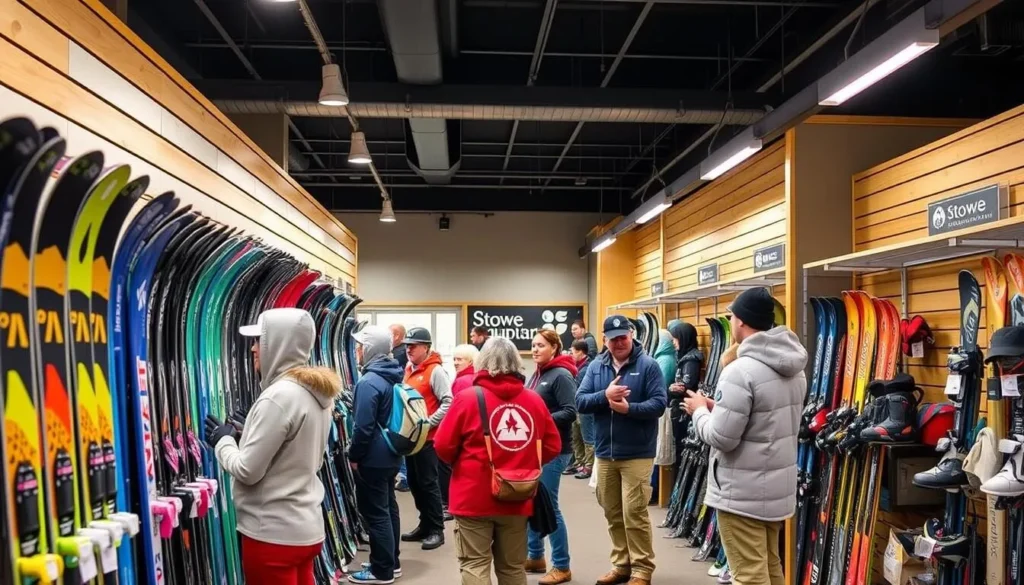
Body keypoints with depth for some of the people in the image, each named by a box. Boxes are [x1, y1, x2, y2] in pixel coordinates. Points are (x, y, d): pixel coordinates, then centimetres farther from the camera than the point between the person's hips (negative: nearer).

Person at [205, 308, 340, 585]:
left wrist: (223, 441, 0)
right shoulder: (317, 393, 5)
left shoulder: (278, 398, -21)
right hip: (305, 527, 8)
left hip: (274, 533, -8)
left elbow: (247, 471, -17)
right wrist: (242, 437, 10)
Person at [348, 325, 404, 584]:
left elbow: (363, 426, -23)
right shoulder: (392, 377, 8)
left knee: (375, 513, 0)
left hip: (372, 459, -9)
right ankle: (391, 562, 28)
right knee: (388, 508, 17)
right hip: (390, 455, 9)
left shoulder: (369, 382, -21)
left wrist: (354, 456, -10)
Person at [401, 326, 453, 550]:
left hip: (427, 437, -8)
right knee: (414, 482, 14)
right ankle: (425, 525, 26)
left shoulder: (436, 371, -13)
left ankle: (437, 529, 8)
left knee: (428, 483, -2)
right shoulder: (409, 369, 12)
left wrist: (427, 423, -21)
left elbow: (448, 403, -19)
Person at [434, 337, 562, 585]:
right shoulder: (534, 400, -2)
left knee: (474, 565, 4)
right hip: (517, 499, 4)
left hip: (475, 498, -3)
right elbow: (553, 446, 4)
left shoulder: (468, 398, -11)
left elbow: (443, 446, -7)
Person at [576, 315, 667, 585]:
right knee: (613, 513, 14)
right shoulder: (595, 366, 6)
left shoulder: (648, 365, -7)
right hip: (604, 453, 5)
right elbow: (580, 401, -2)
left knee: (634, 513, -3)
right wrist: (605, 395, -19)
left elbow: (659, 404, -13)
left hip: (637, 454, -5)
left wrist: (629, 408, -26)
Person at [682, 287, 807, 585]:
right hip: (779, 487, 9)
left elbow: (721, 438, -21)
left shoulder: (741, 371, -22)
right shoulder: (794, 367, 6)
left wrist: (701, 411, -3)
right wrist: (720, 407, 11)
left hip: (742, 494, -9)